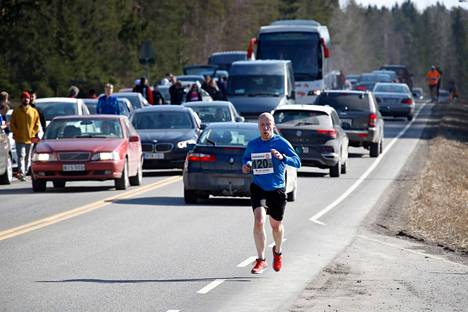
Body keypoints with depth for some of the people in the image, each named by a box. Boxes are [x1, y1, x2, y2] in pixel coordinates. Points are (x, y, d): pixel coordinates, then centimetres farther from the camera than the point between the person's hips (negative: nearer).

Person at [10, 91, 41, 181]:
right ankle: (21, 173, -23)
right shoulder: (16, 111, 4)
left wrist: (33, 133, -2)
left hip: (30, 139, 2)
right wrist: (16, 133, -7)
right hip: (19, 139, -2)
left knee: (27, 158, 9)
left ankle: (24, 172, 19)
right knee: (21, 156, -13)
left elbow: (37, 124, 9)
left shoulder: (34, 112, 8)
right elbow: (12, 124, 5)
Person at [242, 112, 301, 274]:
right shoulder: (252, 145, 3)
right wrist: (245, 165, -1)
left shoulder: (281, 143, -7)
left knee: (276, 225, 13)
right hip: (258, 188, 1)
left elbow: (297, 163, -12)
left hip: (277, 189, -1)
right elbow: (246, 158, 23)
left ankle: (277, 252, 44)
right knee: (259, 221, -19)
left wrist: (282, 157, -30)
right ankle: (261, 260, -14)